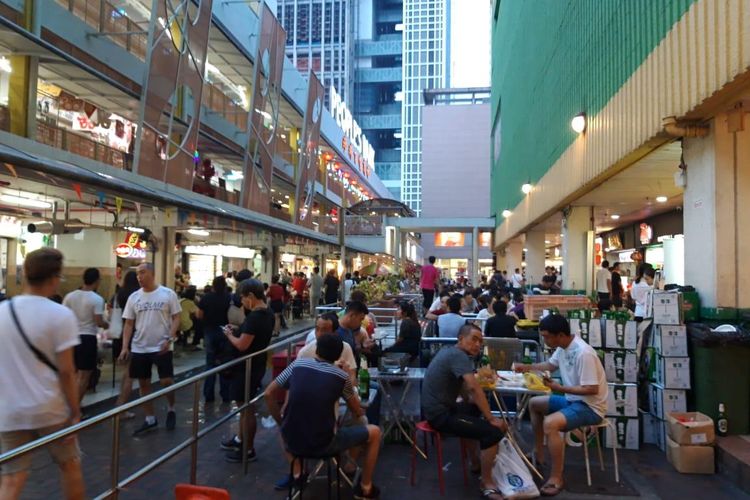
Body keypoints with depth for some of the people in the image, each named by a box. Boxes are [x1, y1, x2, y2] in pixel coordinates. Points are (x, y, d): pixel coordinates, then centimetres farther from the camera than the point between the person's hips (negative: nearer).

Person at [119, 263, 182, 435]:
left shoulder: (168, 294, -6)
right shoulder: (134, 297, 4)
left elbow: (176, 319, -5)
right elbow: (129, 324, 7)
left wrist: (169, 339, -18)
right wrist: (125, 347, -3)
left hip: (162, 347, -4)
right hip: (139, 349, 4)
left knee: (166, 382, -5)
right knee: (144, 383, 10)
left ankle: (171, 410, 24)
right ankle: (150, 419, 24)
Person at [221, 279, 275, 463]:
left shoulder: (254, 317, -26)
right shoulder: (268, 313, 5)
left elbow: (242, 345, -26)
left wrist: (229, 334, -9)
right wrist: (238, 331, 8)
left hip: (248, 367, -10)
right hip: (256, 364, 10)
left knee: (247, 408, 3)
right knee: (244, 405, 23)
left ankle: (248, 450, 16)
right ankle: (241, 439, 39)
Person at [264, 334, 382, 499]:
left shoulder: (297, 365, 2)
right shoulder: (342, 376, -3)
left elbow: (269, 394, 8)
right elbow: (358, 413, 9)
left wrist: (281, 423, 17)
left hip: (292, 441, 4)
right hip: (324, 444, -3)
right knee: (374, 432, 16)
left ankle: (297, 473, 33)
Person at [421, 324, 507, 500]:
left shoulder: (449, 351, 12)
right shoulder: (459, 355, -17)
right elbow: (473, 388, -30)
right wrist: (492, 419, -25)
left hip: (436, 409, 11)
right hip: (441, 415, -11)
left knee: (474, 409, 32)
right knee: (494, 432, -16)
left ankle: (475, 462, 41)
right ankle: (487, 484, 0)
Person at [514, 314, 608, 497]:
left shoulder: (583, 353, -29)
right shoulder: (563, 347, 0)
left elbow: (592, 389, -29)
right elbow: (550, 365, 18)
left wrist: (559, 388, -24)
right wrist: (527, 367, 5)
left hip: (590, 407, -10)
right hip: (573, 400, 10)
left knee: (550, 423, -32)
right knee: (534, 403, 19)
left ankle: (556, 479, -17)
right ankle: (538, 453, 29)